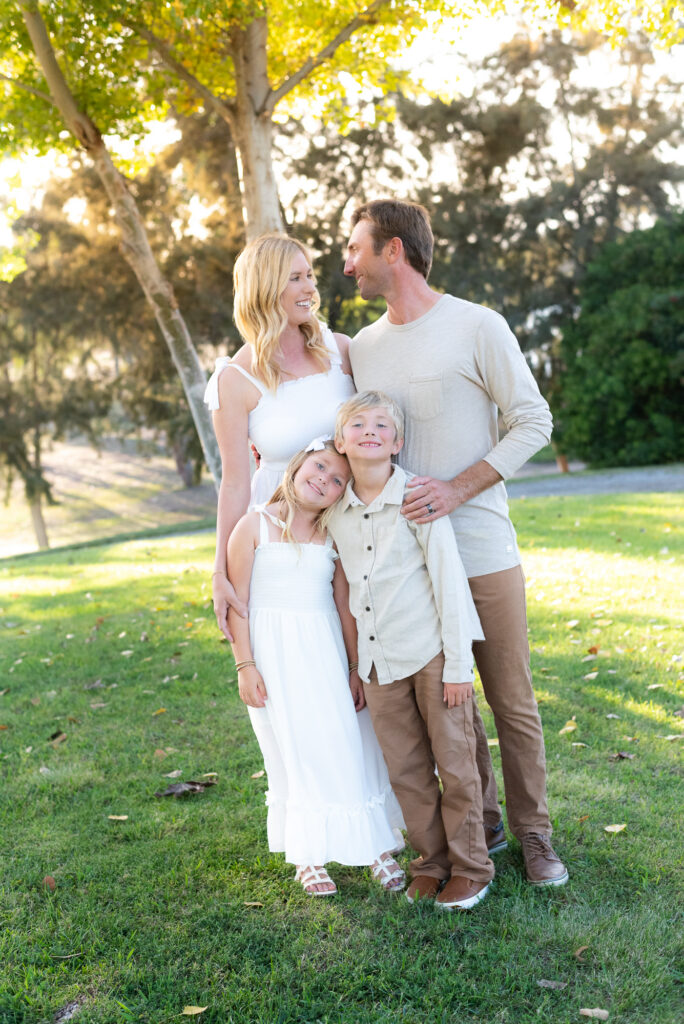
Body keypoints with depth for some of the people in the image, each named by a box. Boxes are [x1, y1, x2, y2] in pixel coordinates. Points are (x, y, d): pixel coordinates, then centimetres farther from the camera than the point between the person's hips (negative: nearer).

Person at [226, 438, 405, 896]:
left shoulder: (333, 537, 3)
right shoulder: (255, 526, -7)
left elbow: (345, 604, 7)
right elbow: (237, 600, -5)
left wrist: (356, 667, 4)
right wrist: (246, 666, -8)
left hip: (327, 650, 3)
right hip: (276, 652, -3)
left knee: (351, 743, 6)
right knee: (300, 747, 2)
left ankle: (376, 845, 20)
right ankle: (310, 856, 17)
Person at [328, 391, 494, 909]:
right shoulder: (337, 512, 4)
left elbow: (449, 580, -10)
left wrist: (457, 664, -11)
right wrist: (354, 664, 16)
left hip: (431, 650, -4)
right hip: (379, 659, 5)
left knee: (454, 760, 4)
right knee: (405, 768, 11)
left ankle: (470, 866, 20)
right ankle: (431, 861, 27)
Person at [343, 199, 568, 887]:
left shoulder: (477, 328, -5)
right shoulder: (361, 348, 10)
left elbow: (533, 422, -7)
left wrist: (457, 488, -17)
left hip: (483, 552, -4)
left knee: (512, 702, 5)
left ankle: (532, 832, 21)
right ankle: (479, 823, 28)